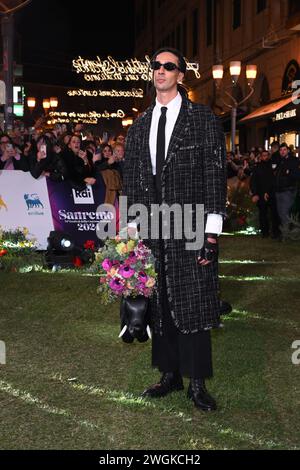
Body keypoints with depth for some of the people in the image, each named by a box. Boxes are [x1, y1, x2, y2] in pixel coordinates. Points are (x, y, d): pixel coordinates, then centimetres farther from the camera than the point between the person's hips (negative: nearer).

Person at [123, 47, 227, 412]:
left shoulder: (203, 119, 0)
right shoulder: (139, 127, 14)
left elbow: (216, 177, -5)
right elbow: (131, 180, 16)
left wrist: (211, 233, -11)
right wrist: (132, 225, 7)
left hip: (192, 231, -4)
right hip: (152, 232, 5)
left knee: (194, 306, -1)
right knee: (159, 306, 9)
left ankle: (197, 383, 10)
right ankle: (170, 375, 23)